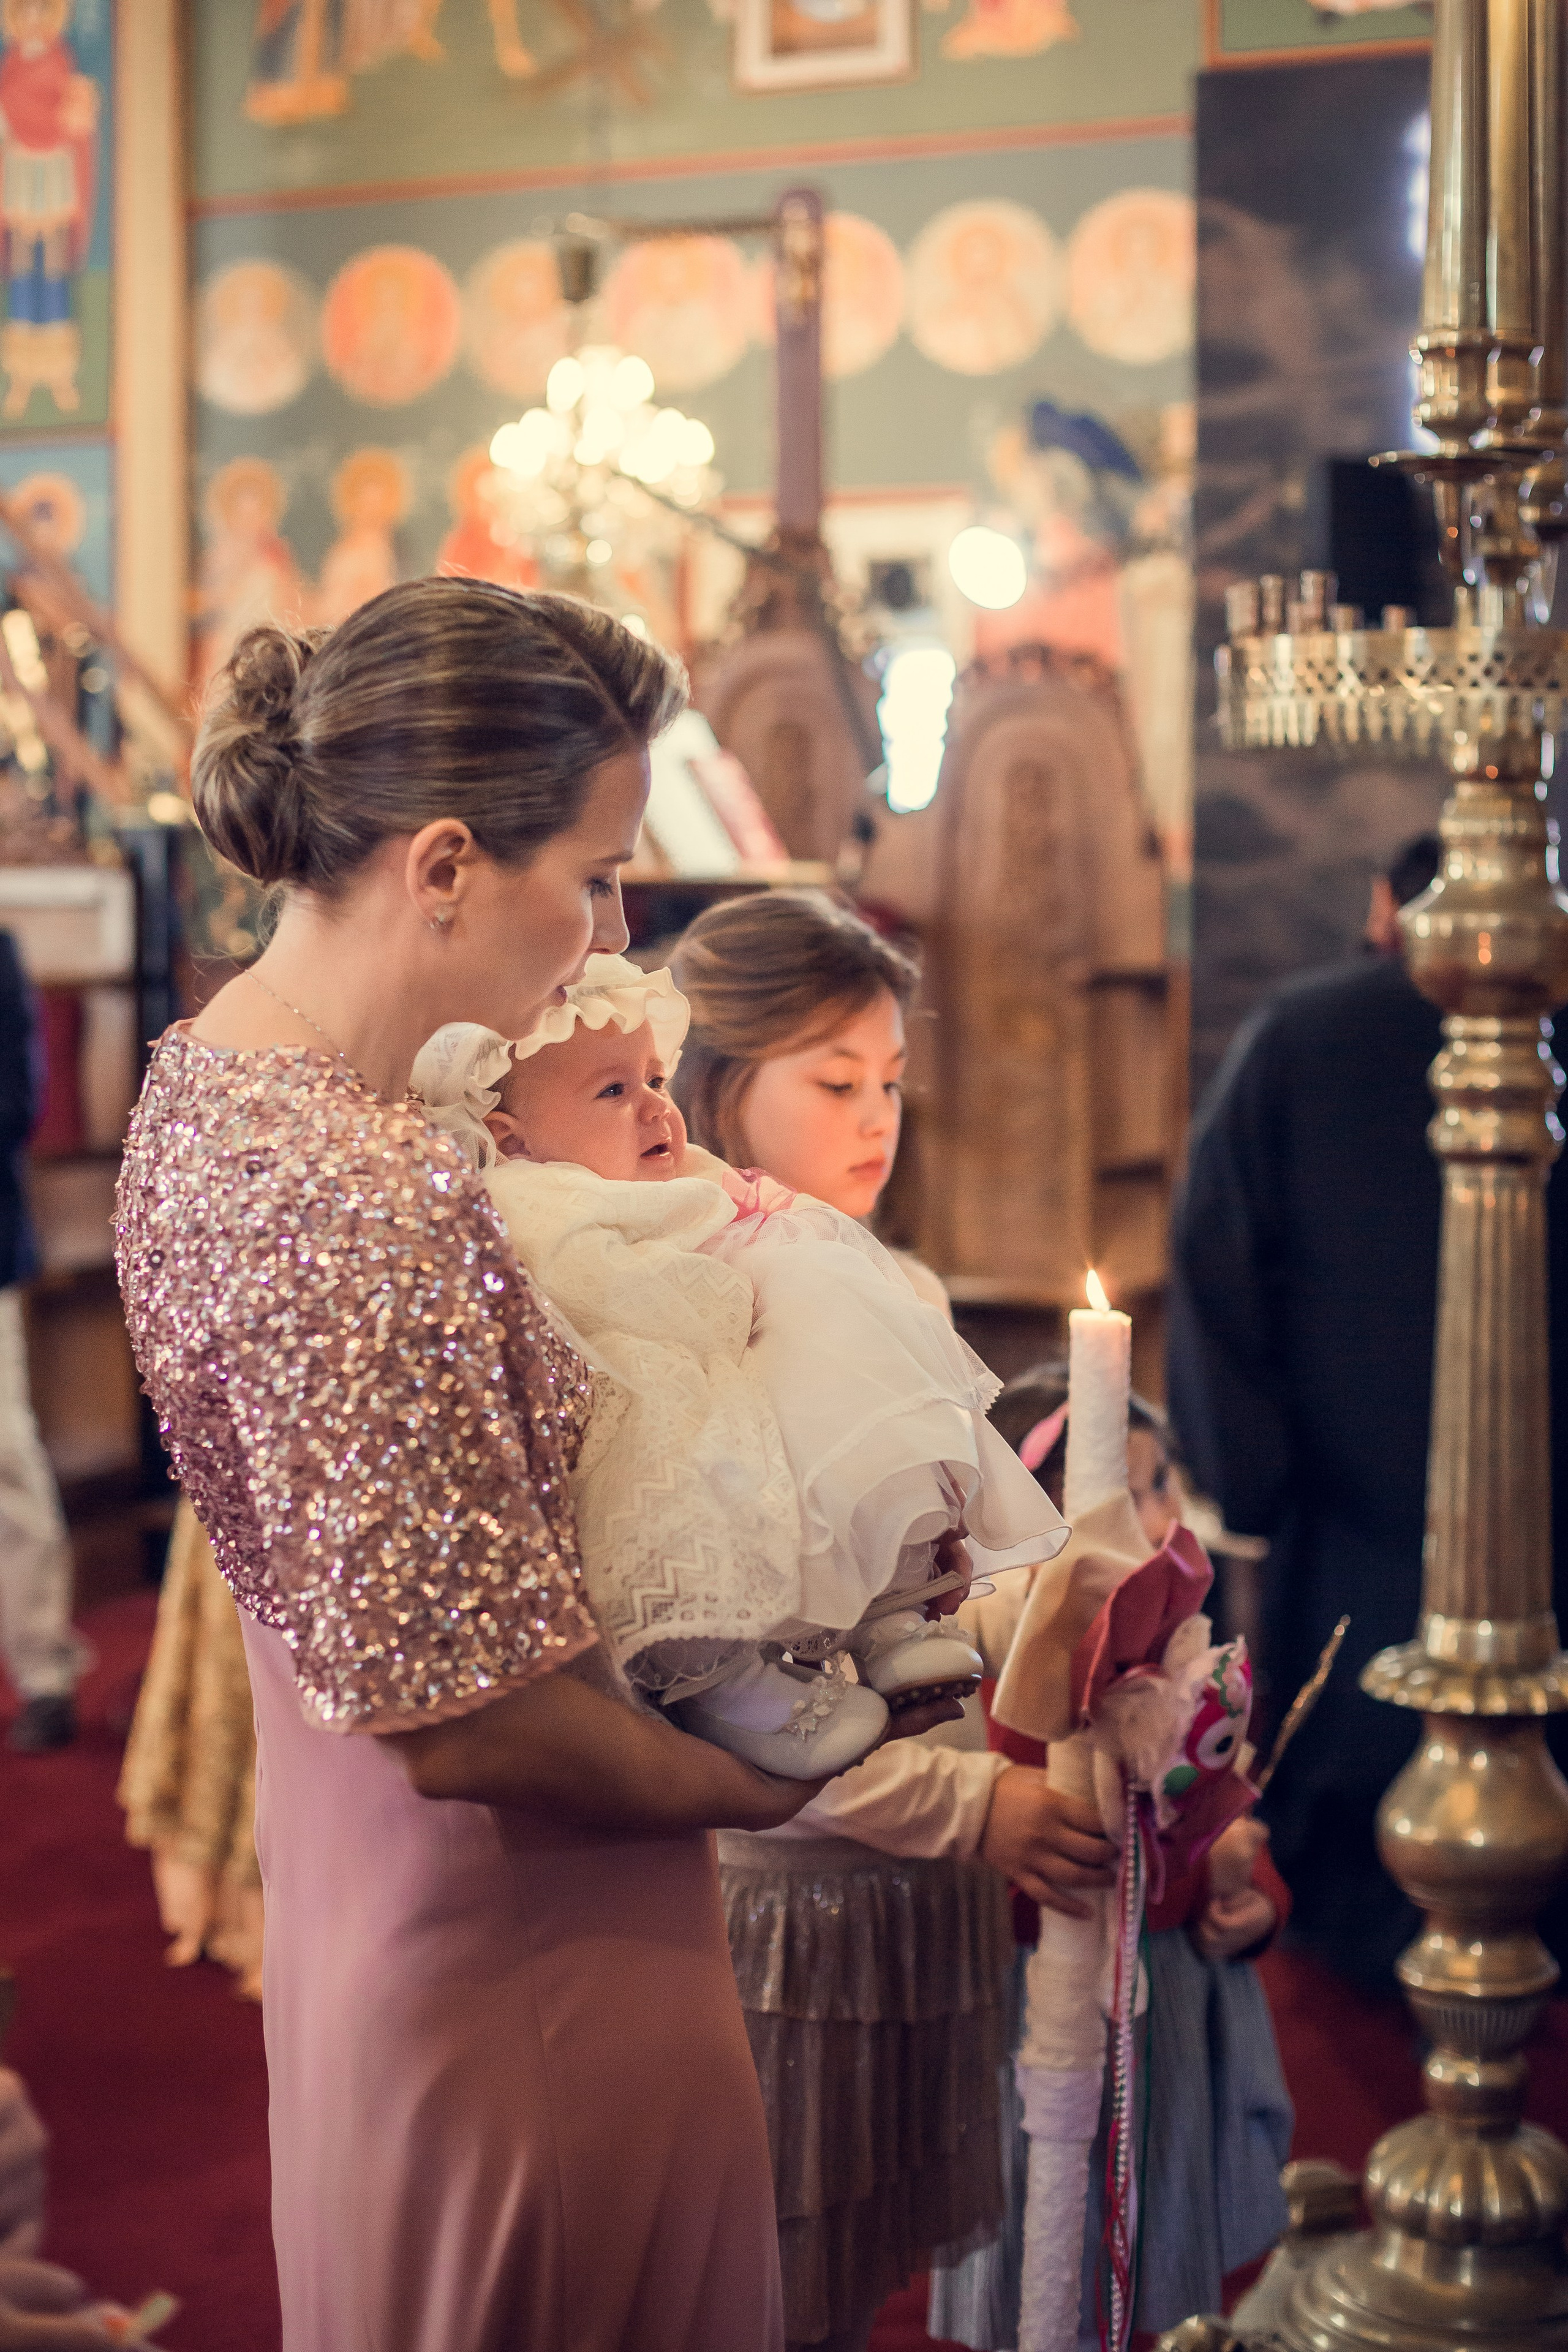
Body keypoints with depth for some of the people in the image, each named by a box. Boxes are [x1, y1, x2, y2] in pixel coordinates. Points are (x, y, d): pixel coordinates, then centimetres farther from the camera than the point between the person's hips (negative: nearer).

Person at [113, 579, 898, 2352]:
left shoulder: (211, 1080, 1)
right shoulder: (363, 1208, -30)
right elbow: (471, 1721, -26)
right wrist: (834, 1790, -15)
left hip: (363, 1923, 10)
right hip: (530, 1994, -9)